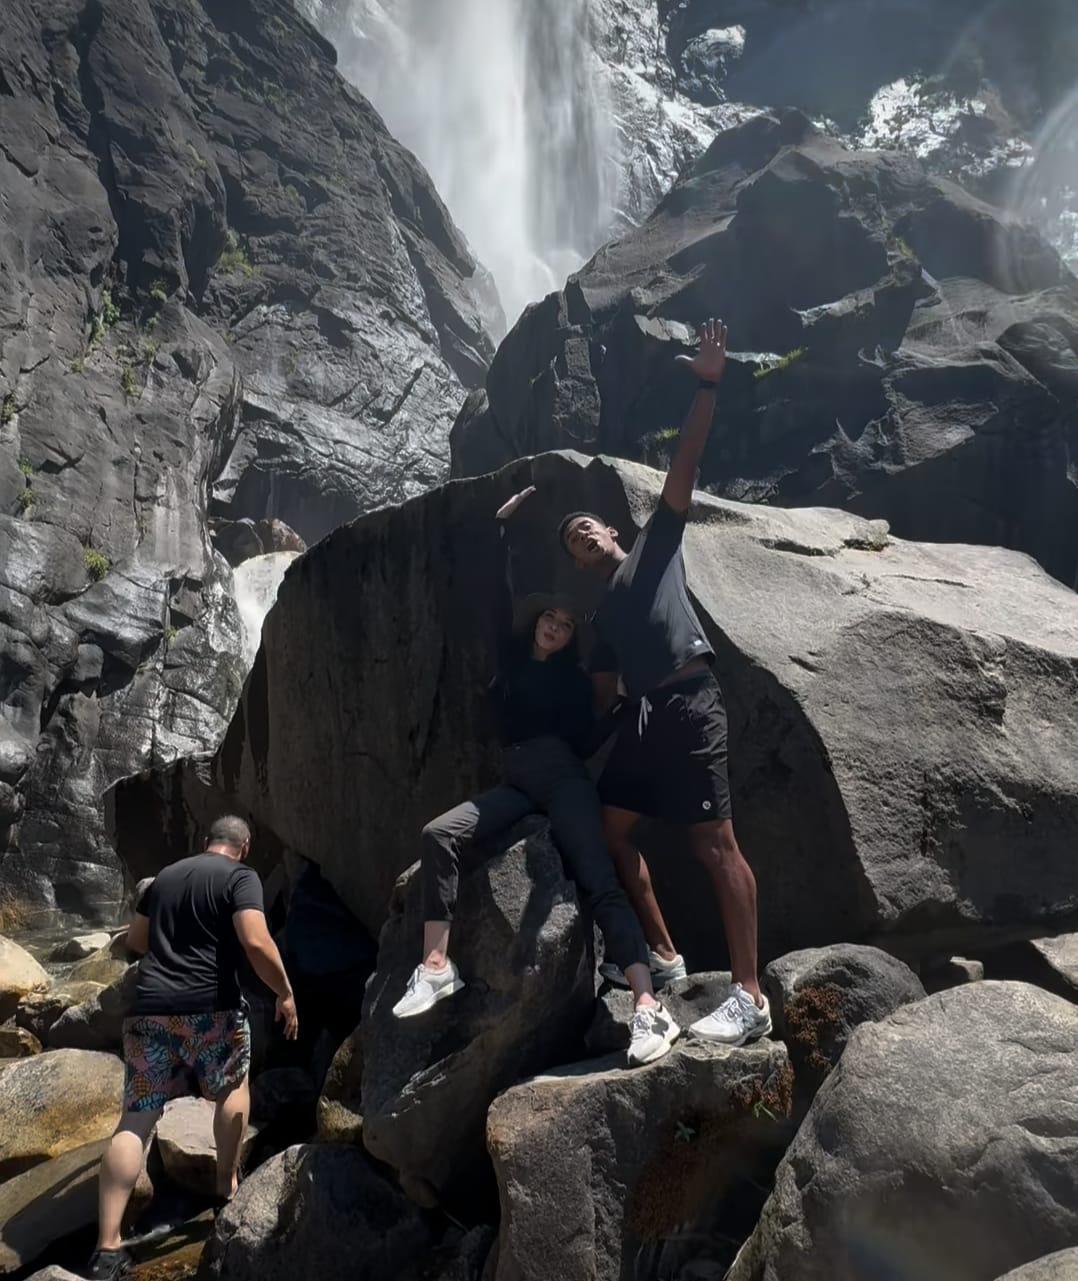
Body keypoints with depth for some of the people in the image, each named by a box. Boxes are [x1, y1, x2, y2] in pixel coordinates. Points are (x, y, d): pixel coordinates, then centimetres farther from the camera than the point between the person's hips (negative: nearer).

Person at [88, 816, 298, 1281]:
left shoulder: (166, 875, 18)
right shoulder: (241, 876, -3)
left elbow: (135, 940, 29)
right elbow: (256, 943, -16)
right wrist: (285, 993, -3)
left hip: (149, 1007, 5)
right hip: (209, 1006, -5)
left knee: (135, 1120, 5)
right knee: (232, 1089, 22)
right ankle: (227, 1187, 30)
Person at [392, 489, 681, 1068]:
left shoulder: (574, 679, 11)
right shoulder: (512, 657, 19)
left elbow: (585, 738, 1)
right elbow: (501, 594, 17)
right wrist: (501, 526, 20)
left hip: (563, 778, -4)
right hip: (518, 783, 4)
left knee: (599, 883, -19)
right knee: (438, 834, -15)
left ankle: (648, 1007, -27)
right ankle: (436, 967, -14)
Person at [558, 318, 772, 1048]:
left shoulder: (655, 547, 13)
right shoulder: (605, 611, 27)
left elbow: (684, 469, 1)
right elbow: (603, 688, 26)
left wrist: (707, 388, -7)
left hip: (689, 704, -8)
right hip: (643, 716, 8)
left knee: (716, 843, -10)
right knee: (611, 828, 8)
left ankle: (751, 997, -9)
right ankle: (664, 954, 20)